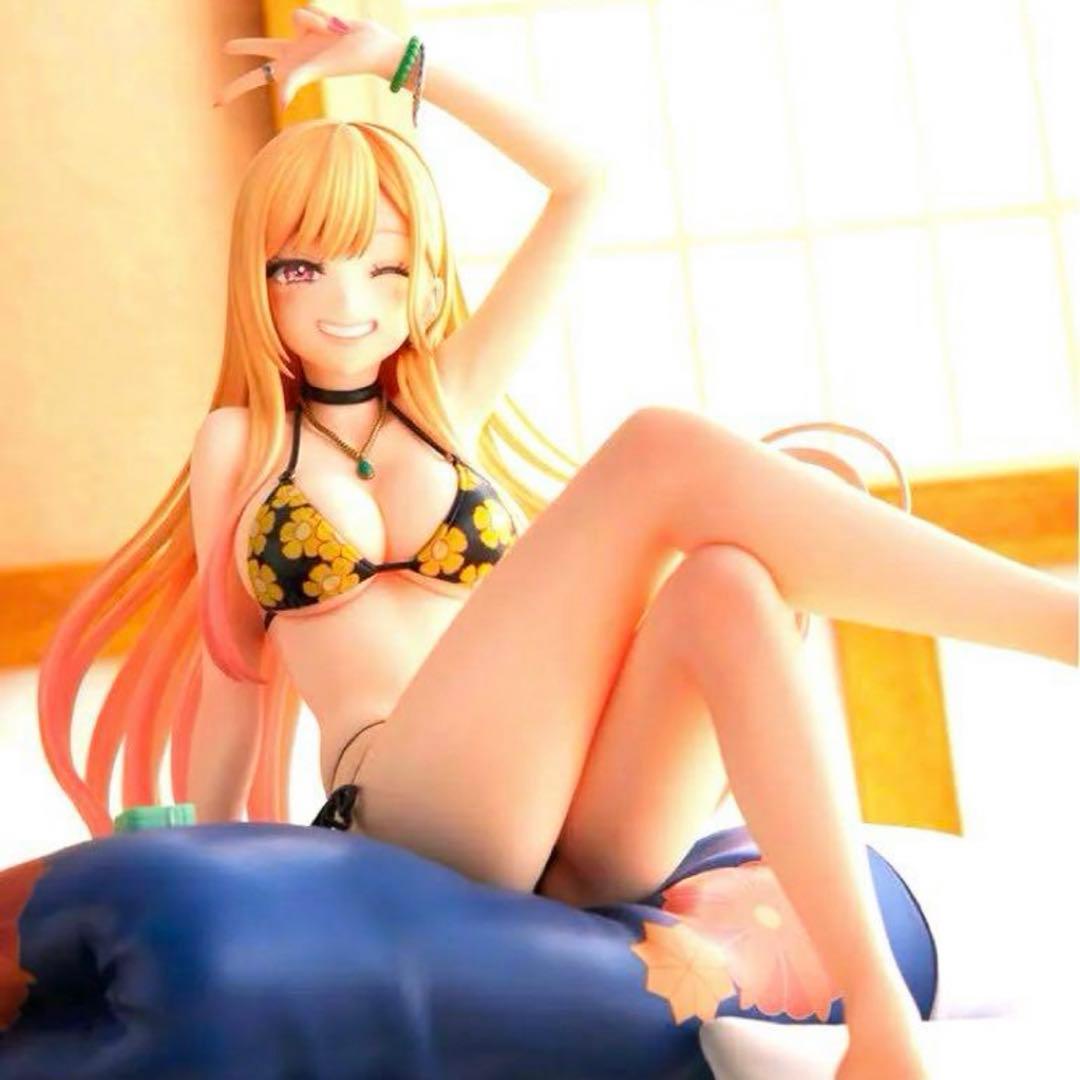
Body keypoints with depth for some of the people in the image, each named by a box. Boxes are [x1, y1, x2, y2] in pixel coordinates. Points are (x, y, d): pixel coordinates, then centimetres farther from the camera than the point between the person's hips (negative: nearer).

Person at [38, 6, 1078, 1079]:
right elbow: (233, 667, 19)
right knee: (662, 452, -22)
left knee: (728, 586, -31)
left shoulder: (449, 398, 21)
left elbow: (580, 182, 20)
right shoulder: (241, 442, 16)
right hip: (408, 819, -4)